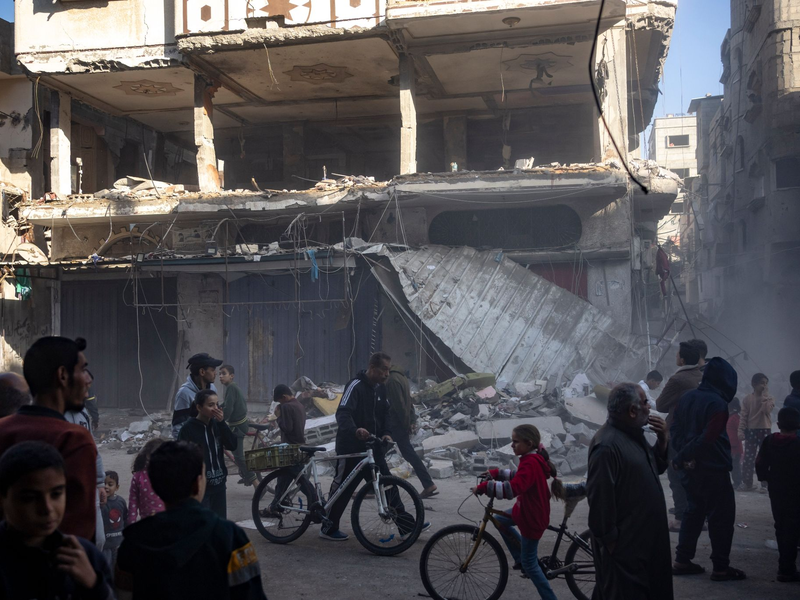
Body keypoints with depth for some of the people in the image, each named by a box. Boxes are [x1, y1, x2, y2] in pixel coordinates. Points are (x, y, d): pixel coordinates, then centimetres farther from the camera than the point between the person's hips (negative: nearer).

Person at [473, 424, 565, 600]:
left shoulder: (530, 463, -29)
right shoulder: (535, 458, 2)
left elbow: (512, 488, -41)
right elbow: (520, 476, 21)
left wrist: (484, 487, -34)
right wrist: (496, 473, 18)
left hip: (532, 517, -10)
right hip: (528, 510, 10)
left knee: (529, 564, 3)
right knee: (500, 520, 26)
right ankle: (521, 557, 31)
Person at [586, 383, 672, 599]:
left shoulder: (634, 435, 8)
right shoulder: (607, 445, -25)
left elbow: (656, 467, 18)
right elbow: (600, 498, -26)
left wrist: (663, 439, 1)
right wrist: (609, 539, -21)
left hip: (643, 536, 10)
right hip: (623, 544, -10)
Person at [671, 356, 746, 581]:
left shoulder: (686, 398, 7)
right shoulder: (717, 404, -18)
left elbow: (675, 430, 7)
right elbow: (708, 438, -24)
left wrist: (683, 456, -1)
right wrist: (683, 457, -15)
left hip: (690, 469, 8)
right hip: (713, 470, -8)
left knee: (694, 512, 16)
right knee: (722, 516, 2)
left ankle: (682, 561, 17)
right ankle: (721, 567, 6)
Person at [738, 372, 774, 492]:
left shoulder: (769, 398, 1)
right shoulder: (747, 399, 2)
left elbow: (767, 410, -19)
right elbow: (743, 416, 1)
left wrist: (765, 395, -15)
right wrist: (741, 431, -7)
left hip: (765, 430, -1)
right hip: (751, 431, 1)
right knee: (748, 458, 2)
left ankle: (764, 484, 5)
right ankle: (747, 483, 9)